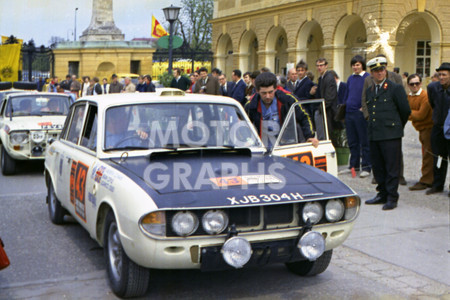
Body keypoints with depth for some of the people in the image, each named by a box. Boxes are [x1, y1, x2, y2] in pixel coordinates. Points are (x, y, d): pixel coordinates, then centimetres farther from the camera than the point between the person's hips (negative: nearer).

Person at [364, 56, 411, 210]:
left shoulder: (396, 88, -3)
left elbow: (406, 111, 1)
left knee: (392, 167, -2)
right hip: (374, 134, 6)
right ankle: (382, 194, 23)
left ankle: (392, 198, 4)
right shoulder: (369, 91, 15)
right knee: (377, 167, 11)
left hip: (391, 135, -6)